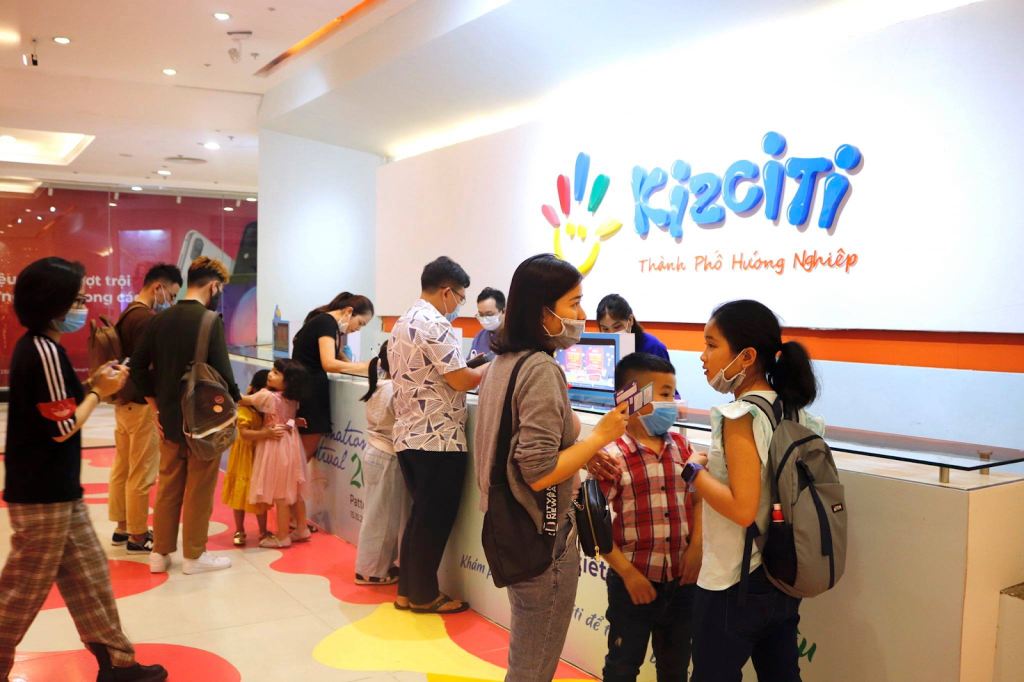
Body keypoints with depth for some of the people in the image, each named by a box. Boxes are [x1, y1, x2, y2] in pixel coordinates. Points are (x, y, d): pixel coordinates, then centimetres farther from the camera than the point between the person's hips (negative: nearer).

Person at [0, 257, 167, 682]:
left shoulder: (35, 346, 10)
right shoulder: (44, 351, -21)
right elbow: (64, 427, -20)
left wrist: (94, 385, 4)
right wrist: (98, 392, -7)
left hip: (54, 489, 10)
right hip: (42, 494, -10)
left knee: (87, 576, 14)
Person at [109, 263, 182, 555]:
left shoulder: (127, 314, 11)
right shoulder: (147, 319, -19)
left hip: (124, 402, 10)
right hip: (142, 405, -10)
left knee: (122, 468, 17)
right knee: (141, 474, 0)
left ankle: (123, 527, 28)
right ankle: (137, 536, 9)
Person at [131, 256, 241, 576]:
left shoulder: (159, 319, 4)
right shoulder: (209, 321, -16)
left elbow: (138, 367, 6)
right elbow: (222, 372, -18)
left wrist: (156, 406, 11)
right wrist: (238, 399, -1)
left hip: (169, 419, 6)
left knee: (168, 486, 16)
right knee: (199, 489, 6)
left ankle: (160, 553, 23)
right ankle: (194, 555, 15)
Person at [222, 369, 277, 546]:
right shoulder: (245, 409, -20)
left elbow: (282, 423, 7)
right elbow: (244, 434, -30)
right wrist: (265, 433, -44)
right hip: (245, 457, -4)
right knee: (241, 493, 8)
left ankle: (263, 532, 23)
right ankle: (239, 531, 22)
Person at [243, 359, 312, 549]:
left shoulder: (267, 396, -20)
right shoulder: (293, 398, 1)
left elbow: (244, 400, -7)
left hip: (276, 447, -8)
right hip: (291, 444, 8)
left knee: (280, 494, 1)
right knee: (294, 491, 17)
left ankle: (282, 537, 10)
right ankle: (302, 530, 27)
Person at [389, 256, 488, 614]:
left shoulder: (402, 323, 14)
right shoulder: (435, 325, -16)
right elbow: (462, 381, -17)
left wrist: (472, 368, 20)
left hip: (407, 434, 9)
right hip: (438, 439, -9)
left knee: (421, 515, 18)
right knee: (436, 519, 3)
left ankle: (408, 590, 25)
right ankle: (424, 595, 14)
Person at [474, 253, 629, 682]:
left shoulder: (504, 362, 6)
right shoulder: (542, 370, -22)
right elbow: (540, 473, -26)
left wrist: (581, 454, 8)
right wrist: (600, 436, -16)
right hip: (543, 535, -9)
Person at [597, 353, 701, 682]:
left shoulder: (681, 445, 2)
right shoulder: (613, 456, -16)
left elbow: (699, 498, 9)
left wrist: (696, 547, -5)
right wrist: (628, 574, -15)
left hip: (682, 580, 5)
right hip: (634, 581, -5)